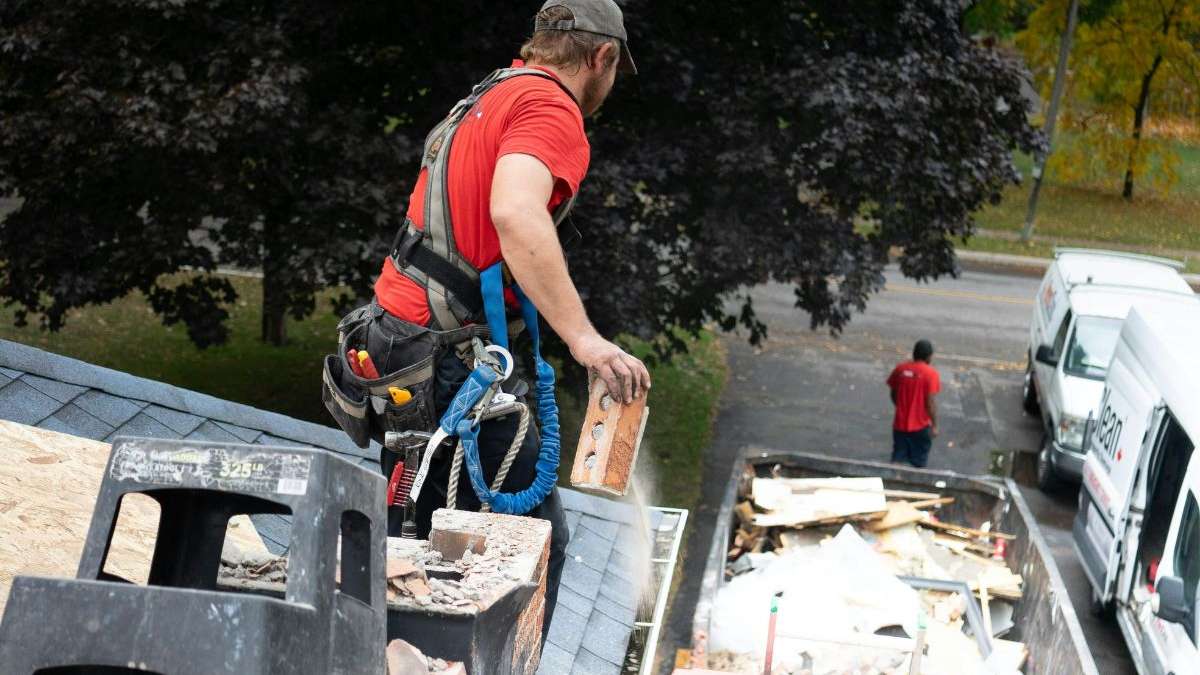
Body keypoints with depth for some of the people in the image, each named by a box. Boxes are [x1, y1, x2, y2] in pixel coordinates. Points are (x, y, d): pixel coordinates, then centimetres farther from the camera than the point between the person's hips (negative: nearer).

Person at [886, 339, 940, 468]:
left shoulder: (900, 369, -1)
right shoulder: (931, 374, -14)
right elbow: (931, 402, -16)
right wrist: (934, 425, -7)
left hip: (900, 424, 3)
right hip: (921, 426, -3)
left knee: (897, 461, 10)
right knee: (919, 462, 12)